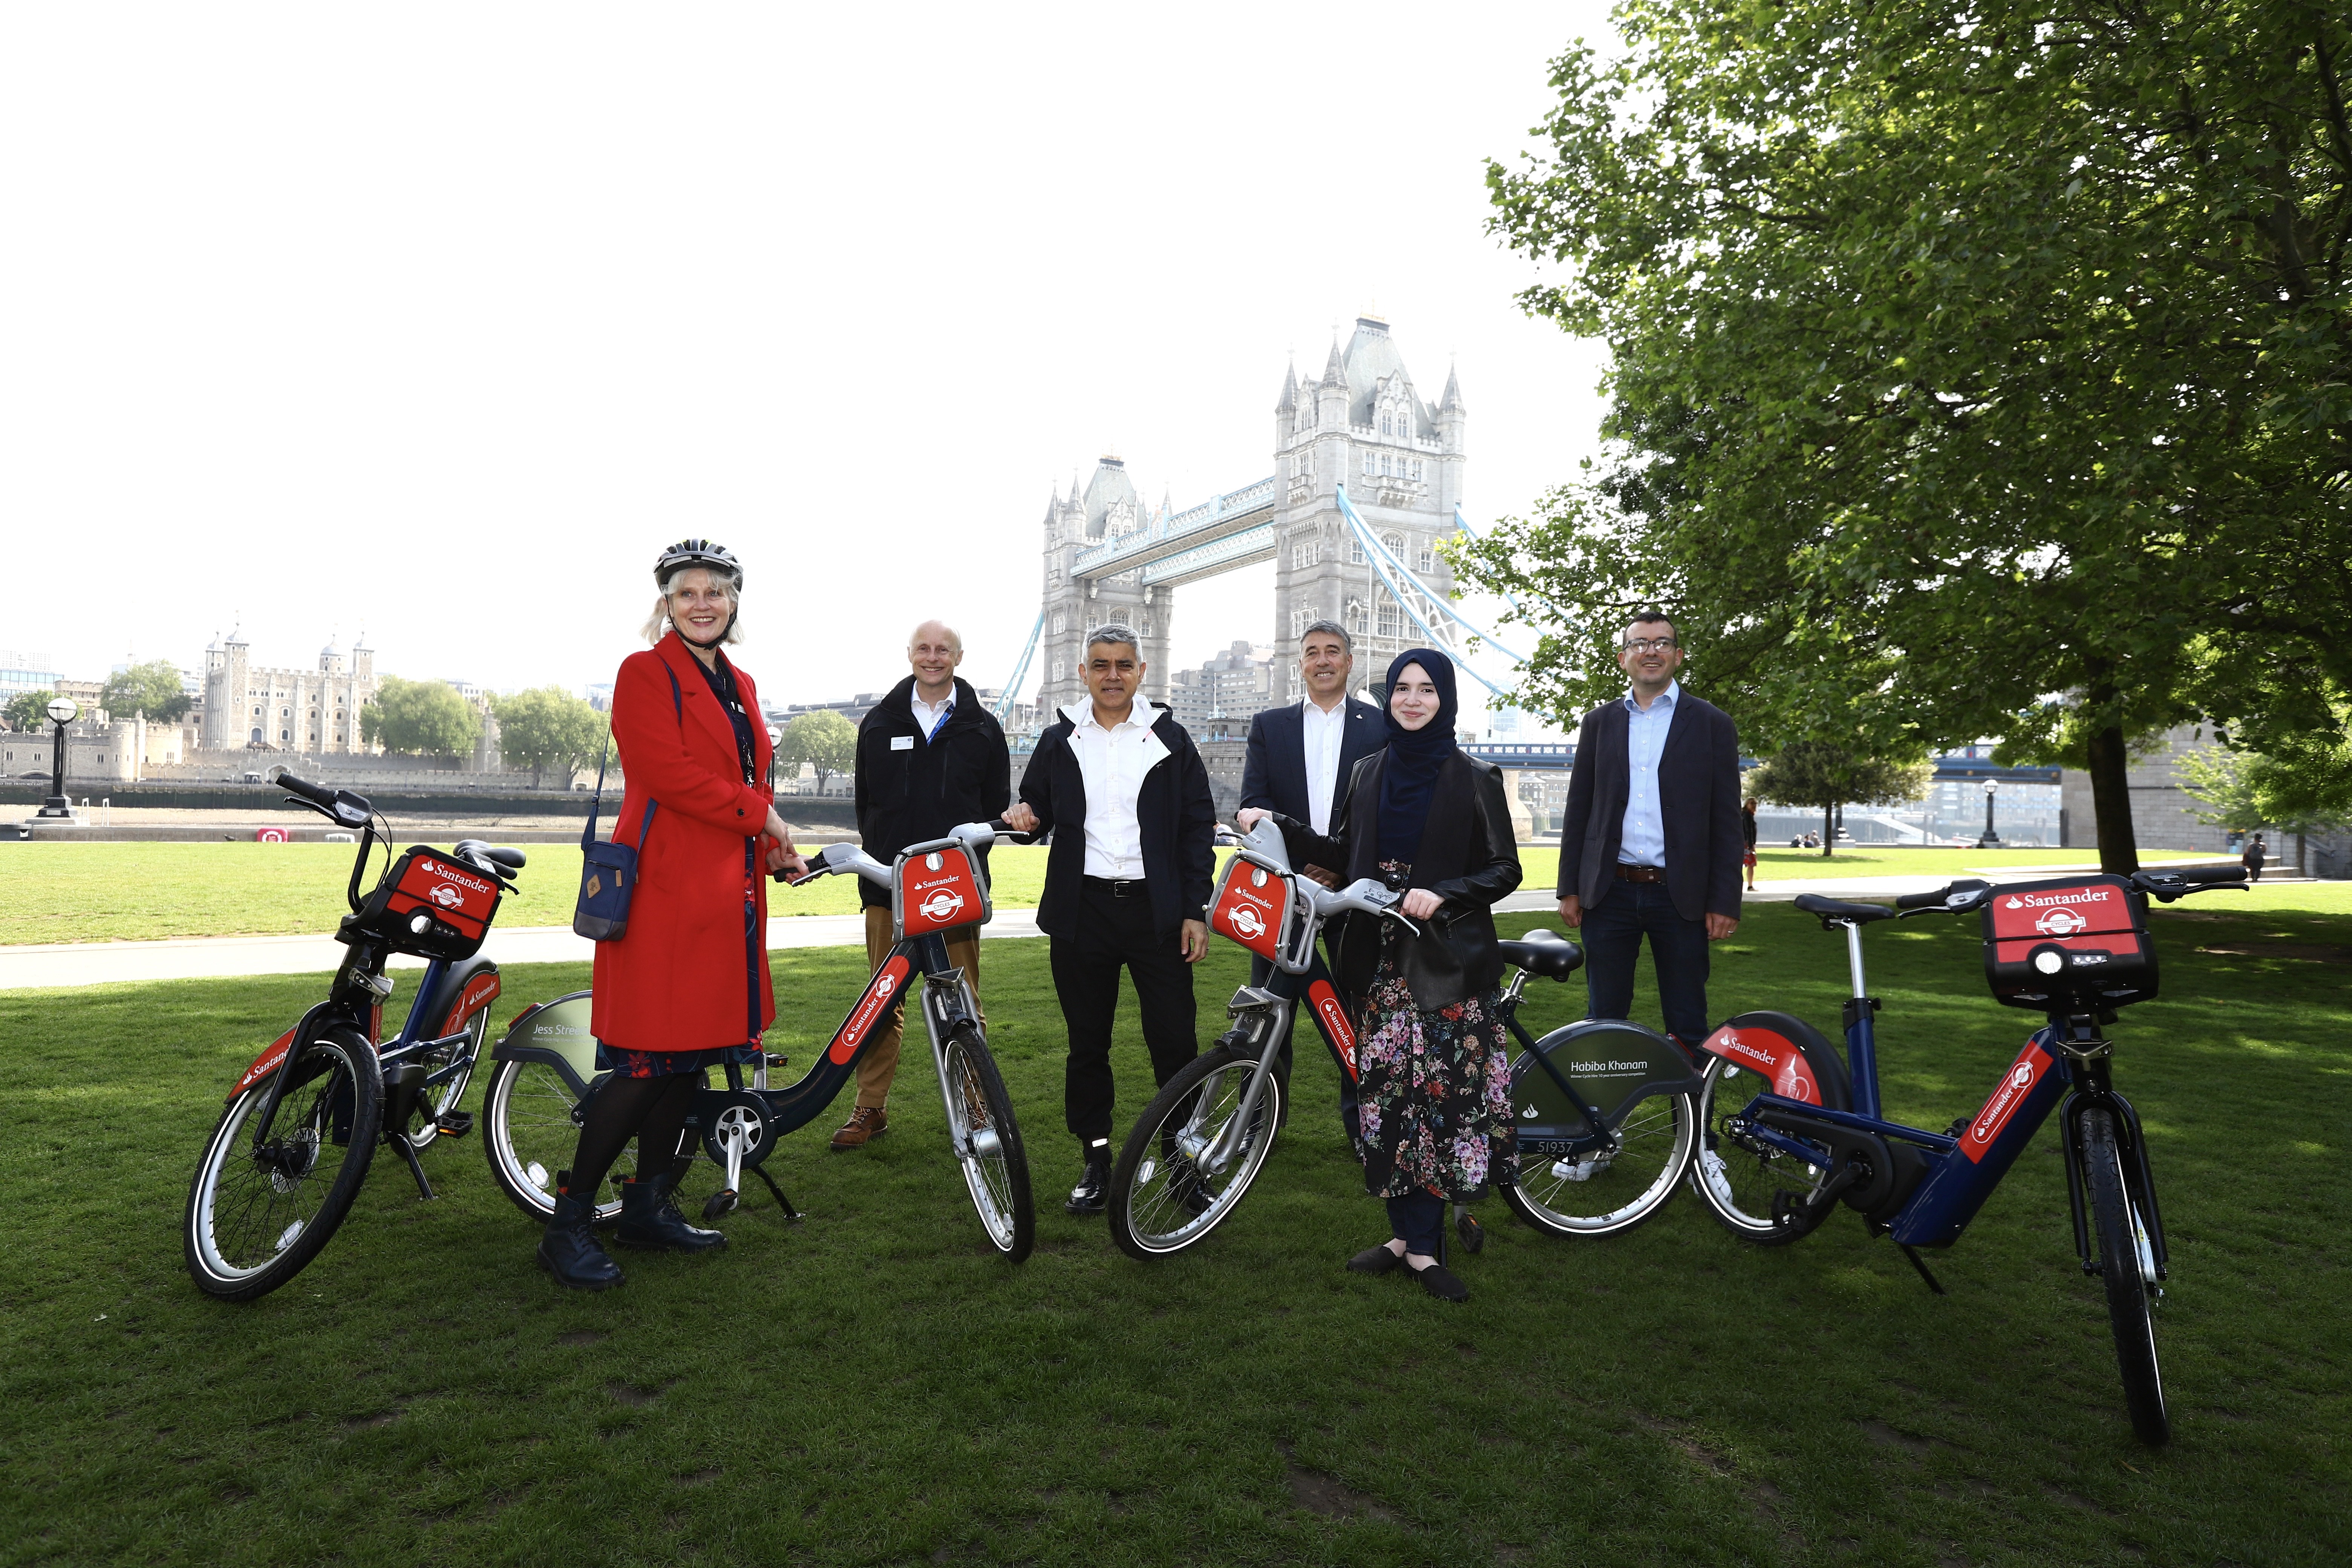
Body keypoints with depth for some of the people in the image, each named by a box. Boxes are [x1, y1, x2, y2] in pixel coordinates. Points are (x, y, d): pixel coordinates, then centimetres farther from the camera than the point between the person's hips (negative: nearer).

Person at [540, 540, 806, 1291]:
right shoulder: (644, 674, -4)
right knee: (644, 1062, -6)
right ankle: (569, 1225, 6)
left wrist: (774, 853, 7)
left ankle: (649, 1205, 26)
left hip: (725, 894, 8)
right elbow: (669, 773, -16)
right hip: (664, 890, -8)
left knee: (690, 1056, 13)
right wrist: (759, 814, -11)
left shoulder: (740, 687, 19)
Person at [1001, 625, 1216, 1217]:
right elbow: (1037, 810, 18)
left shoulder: (1170, 739, 5)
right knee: (1087, 1043, 9)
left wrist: (1195, 910, -3)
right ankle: (1096, 1161, 21)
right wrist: (1023, 817, -7)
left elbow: (1199, 827, 3)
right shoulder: (1059, 741, 9)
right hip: (1082, 911, 2)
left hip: (1156, 909, -2)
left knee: (1175, 1040, -2)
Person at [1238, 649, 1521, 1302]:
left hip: (1448, 958, -4)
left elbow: (1504, 870, -1)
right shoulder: (1369, 772, 12)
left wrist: (1443, 895, -16)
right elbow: (1343, 853, 16)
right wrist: (1278, 827, 6)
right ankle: (1410, 1234, 15)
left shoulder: (1474, 779, -1)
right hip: (1381, 957, 4)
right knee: (1389, 1091, 4)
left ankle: (1420, 1241, 5)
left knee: (1440, 1090, -6)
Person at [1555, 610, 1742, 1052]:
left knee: (1688, 1027, 5)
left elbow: (1726, 822, 1)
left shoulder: (1712, 724, 3)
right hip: (1609, 894, 2)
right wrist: (1570, 889, 4)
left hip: (1680, 896, -2)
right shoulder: (1599, 723, 10)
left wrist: (1724, 902, -5)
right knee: (1606, 1021, 9)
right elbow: (1578, 811, 10)